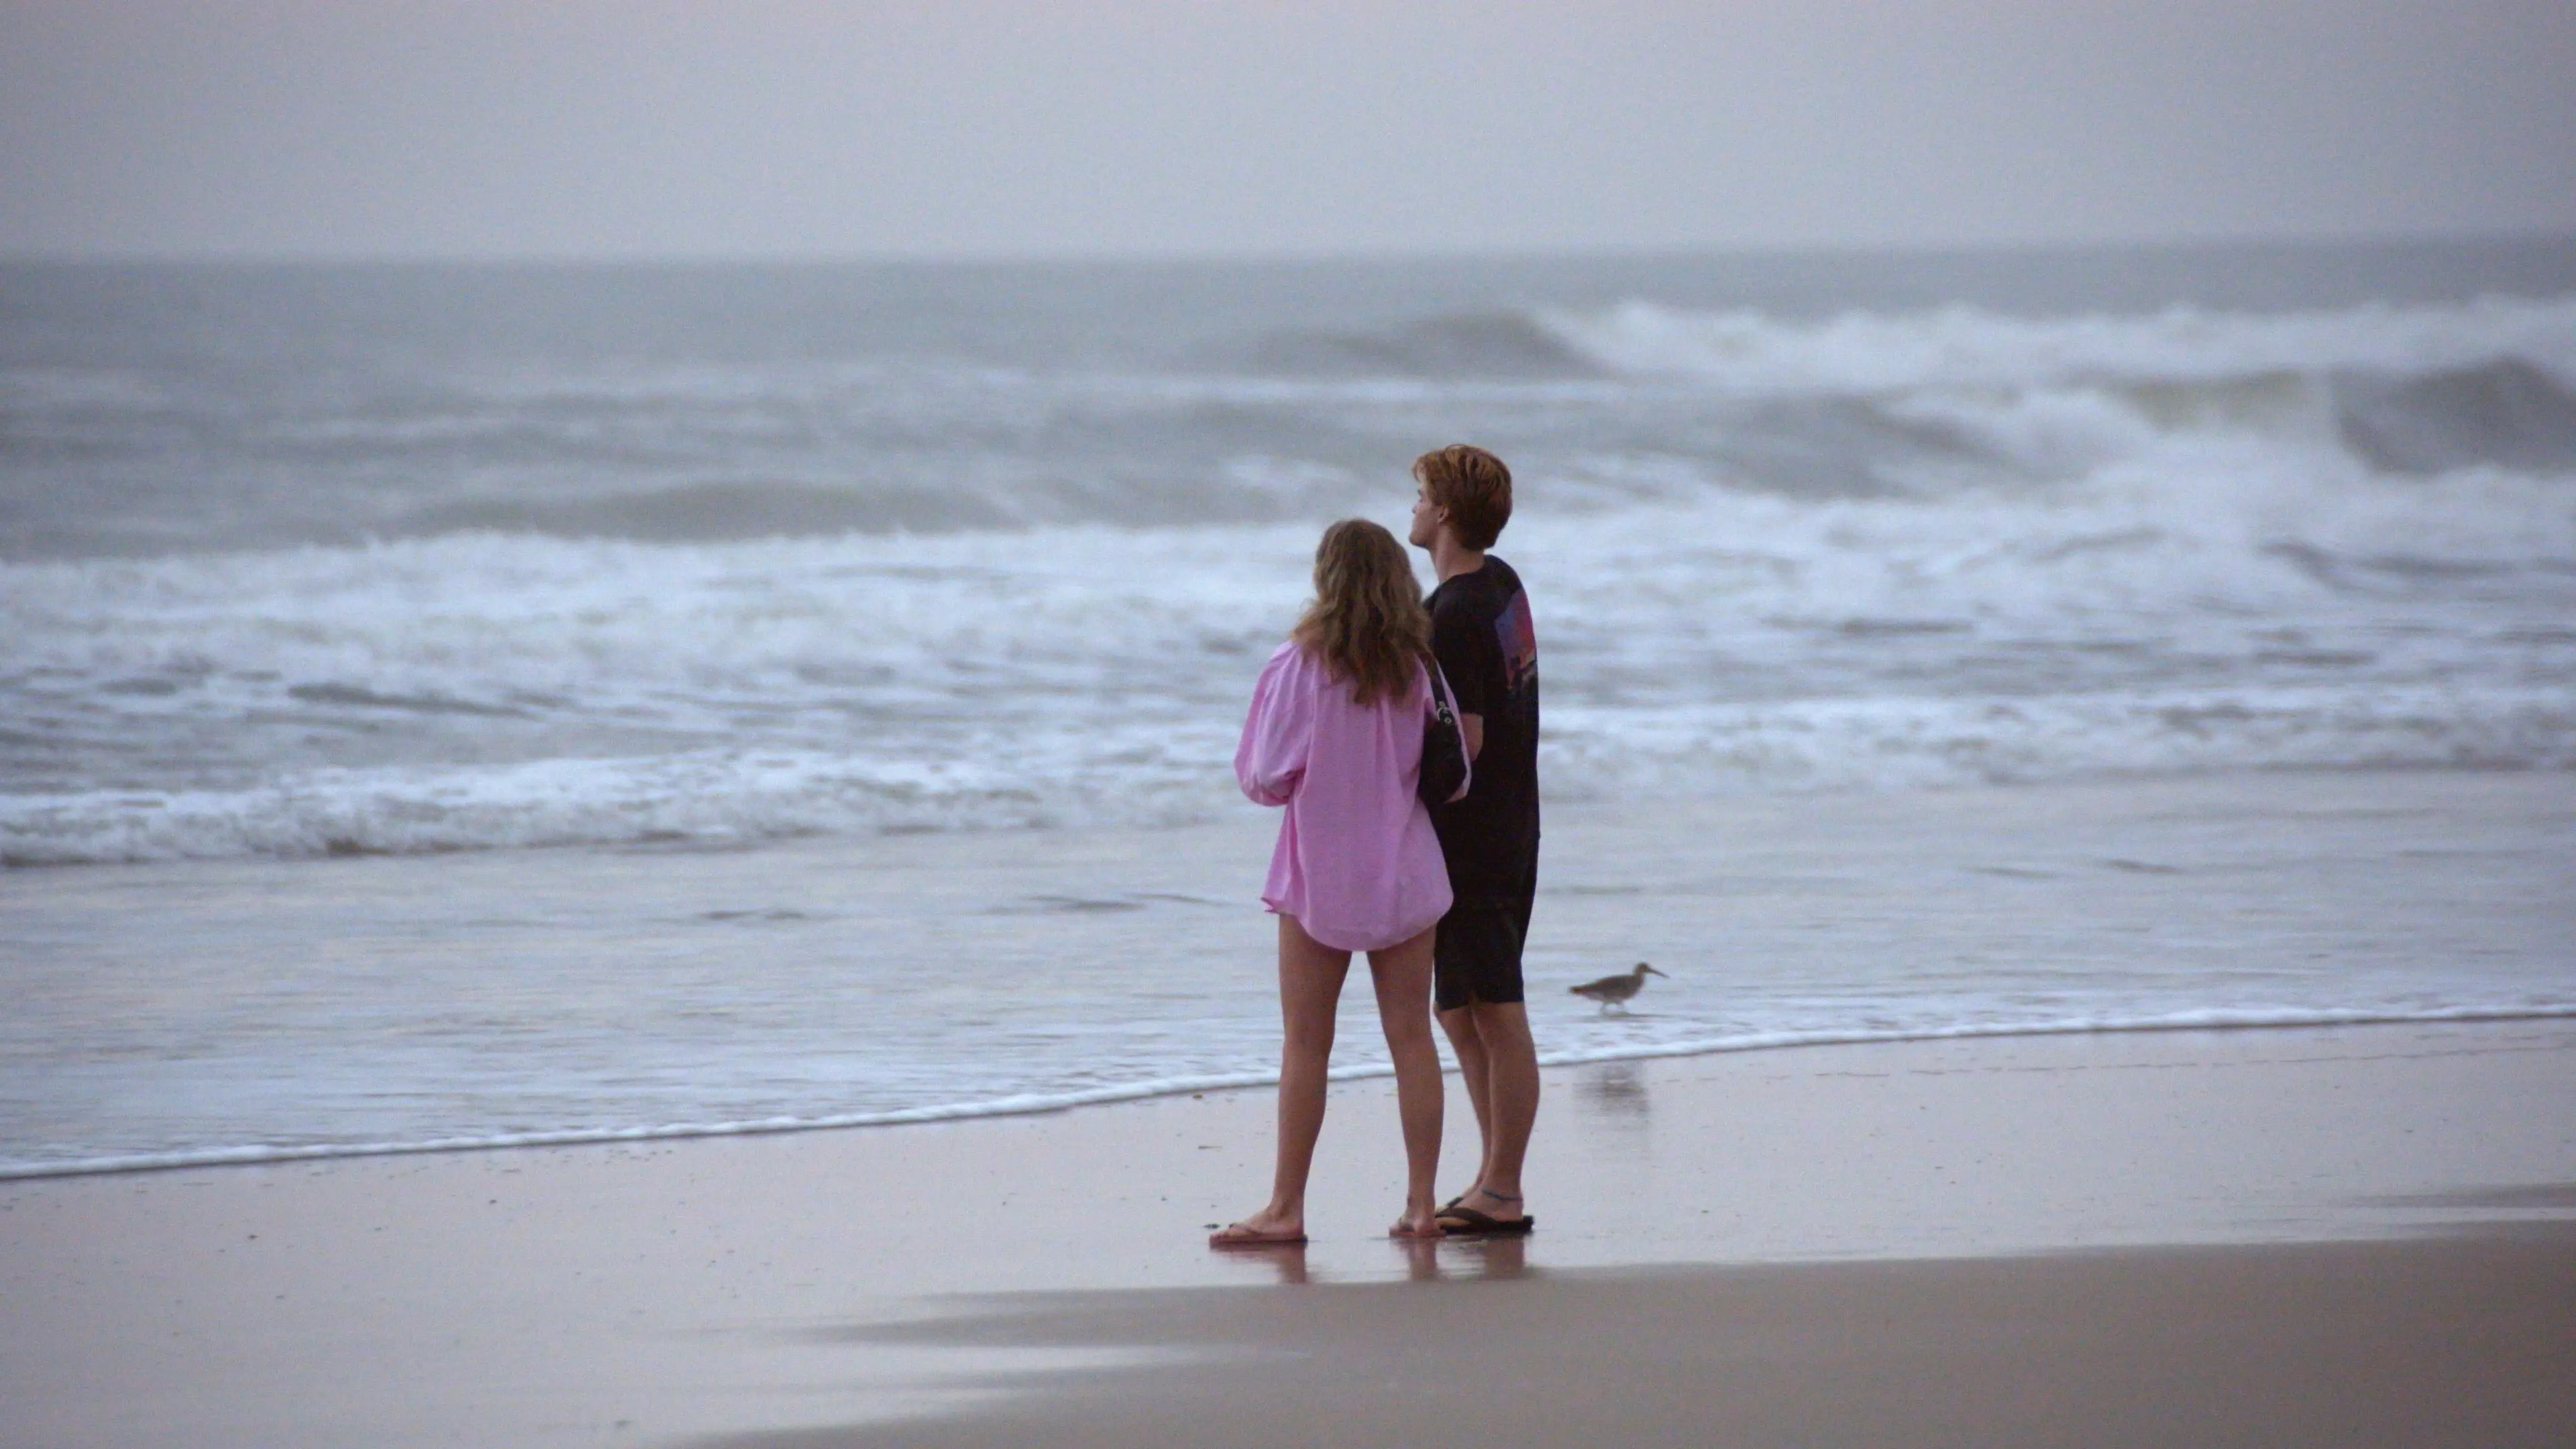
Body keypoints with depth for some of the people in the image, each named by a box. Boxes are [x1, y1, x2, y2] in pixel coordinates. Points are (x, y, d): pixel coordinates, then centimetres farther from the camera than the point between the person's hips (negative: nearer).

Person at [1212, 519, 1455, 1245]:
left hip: (1320, 878, -2)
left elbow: (1266, 778, -10)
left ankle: (1286, 1207, 3)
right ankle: (1422, 1203, 6)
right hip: (1405, 876, 2)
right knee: (1411, 1037, 7)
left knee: (1306, 1047, 2)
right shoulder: (1419, 667, -4)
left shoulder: (1299, 667, -12)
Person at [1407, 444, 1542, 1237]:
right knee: (1464, 1013, 17)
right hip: (1510, 835, 10)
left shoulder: (1455, 617, -19)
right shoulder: (1503, 586, 11)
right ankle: (1495, 1179, 22)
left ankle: (1502, 1195, -2)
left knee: (1494, 1015, -6)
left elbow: (1462, 743, -22)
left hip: (1469, 839, -10)